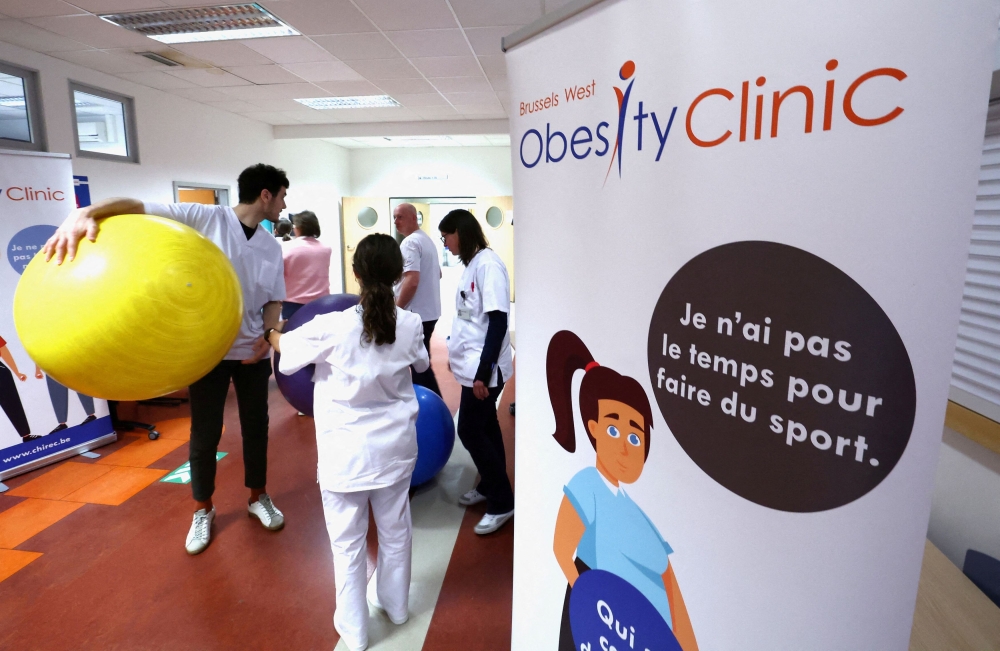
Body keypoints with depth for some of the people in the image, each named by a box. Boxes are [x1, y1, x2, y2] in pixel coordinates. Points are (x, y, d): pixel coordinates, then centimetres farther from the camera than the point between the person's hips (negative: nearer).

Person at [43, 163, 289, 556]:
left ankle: (258, 498, 35)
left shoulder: (272, 249, 5)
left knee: (256, 428, 14)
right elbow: (137, 207, -18)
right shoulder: (206, 218, -9)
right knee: (205, 435, 9)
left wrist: (269, 335, -9)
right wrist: (86, 213, -36)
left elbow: (274, 300, 9)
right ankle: (203, 510, 30)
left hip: (253, 352, 4)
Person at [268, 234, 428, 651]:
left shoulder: (332, 327, -20)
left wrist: (270, 334, 22)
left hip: (347, 451, -3)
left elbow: (285, 350, 0)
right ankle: (396, 605, 43)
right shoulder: (410, 324, -11)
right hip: (394, 446, 3)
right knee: (395, 531, 22)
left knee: (348, 543, 15)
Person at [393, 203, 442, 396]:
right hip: (430, 310, 10)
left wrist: (396, 309, -16)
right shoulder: (427, 240, 14)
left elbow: (412, 280, -25)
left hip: (416, 313, -10)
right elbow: (437, 273, 24)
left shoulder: (410, 242, -16)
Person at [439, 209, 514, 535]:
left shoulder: (488, 264, -17)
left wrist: (484, 371, -22)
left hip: (484, 367, -9)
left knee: (470, 431, -3)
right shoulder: (472, 264, 10)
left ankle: (502, 502, 10)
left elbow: (498, 321, -21)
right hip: (472, 364, 9)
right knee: (484, 427, 17)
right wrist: (457, 354, 20)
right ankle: (489, 486, 32)